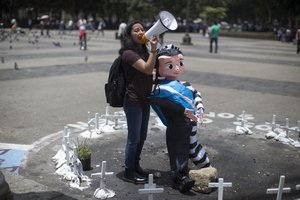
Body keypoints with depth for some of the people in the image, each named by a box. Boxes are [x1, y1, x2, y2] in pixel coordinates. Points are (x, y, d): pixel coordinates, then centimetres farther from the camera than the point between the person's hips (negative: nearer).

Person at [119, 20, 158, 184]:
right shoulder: (129, 53, -16)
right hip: (133, 101, -9)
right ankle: (128, 172, 15)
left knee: (142, 136, 17)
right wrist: (154, 49, -29)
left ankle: (136, 166, 33)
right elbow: (148, 69, -25)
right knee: (134, 138, 1)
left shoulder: (143, 51, 13)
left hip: (144, 100, 9)